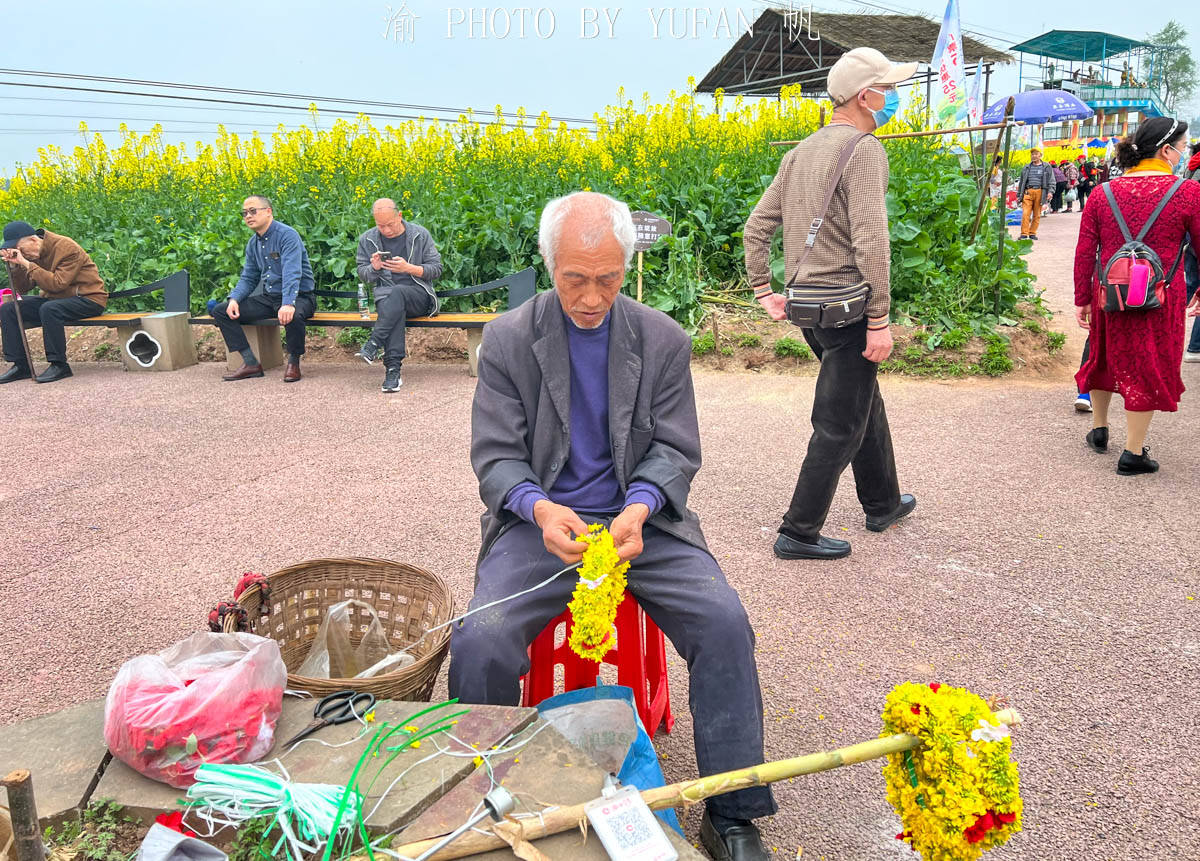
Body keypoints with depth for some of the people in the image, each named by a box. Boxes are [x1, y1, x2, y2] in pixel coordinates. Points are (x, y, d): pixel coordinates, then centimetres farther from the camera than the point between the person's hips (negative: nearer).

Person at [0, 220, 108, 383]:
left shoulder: (67, 248, -18)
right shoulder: (32, 254, 5)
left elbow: (57, 284, -26)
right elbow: (23, 289, 4)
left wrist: (27, 264, -25)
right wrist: (14, 266, -12)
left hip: (87, 298, -8)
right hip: (53, 298, 8)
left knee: (49, 309, -36)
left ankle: (59, 365, -23)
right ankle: (21, 365, -1)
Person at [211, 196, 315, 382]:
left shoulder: (287, 235, -14)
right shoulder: (253, 244, 12)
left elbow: (292, 274, -27)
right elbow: (248, 278, 17)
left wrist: (288, 304, -41)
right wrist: (234, 299, -4)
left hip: (298, 297, -8)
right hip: (269, 297, 8)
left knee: (293, 316, -42)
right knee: (220, 311, -1)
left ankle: (293, 362, -14)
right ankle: (251, 363, -6)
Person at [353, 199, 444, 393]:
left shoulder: (420, 235, 4)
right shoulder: (367, 240, 10)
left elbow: (436, 269, 3)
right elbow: (362, 274, 16)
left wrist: (408, 268, -14)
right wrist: (374, 268, -9)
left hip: (419, 296, -1)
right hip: (386, 295, 1)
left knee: (397, 292, -37)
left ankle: (373, 344, -41)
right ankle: (393, 369, -45)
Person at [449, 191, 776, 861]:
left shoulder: (664, 340, 3)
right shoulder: (508, 340, 0)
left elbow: (675, 451, 3)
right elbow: (496, 456, -1)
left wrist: (638, 510, -20)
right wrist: (540, 508, -24)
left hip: (638, 518, 1)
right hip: (543, 521, 0)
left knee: (724, 622, -22)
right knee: (479, 642, -26)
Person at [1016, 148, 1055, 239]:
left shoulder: (1046, 167, 10)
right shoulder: (1027, 167, 17)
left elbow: (1051, 181, 7)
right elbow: (1022, 182, 22)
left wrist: (1050, 191, -9)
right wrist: (1019, 195, 17)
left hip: (1039, 193, -1)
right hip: (1028, 193, 1)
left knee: (1037, 215, 3)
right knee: (1025, 214, -11)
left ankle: (1032, 233, 11)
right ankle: (1024, 234, -10)